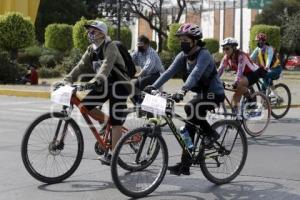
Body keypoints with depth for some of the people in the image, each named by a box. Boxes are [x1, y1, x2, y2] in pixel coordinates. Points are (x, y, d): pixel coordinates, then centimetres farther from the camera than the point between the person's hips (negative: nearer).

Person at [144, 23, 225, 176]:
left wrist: (183, 90, -52)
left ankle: (211, 133, -10)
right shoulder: (182, 56, 2)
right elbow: (169, 71, -8)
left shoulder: (203, 55, -21)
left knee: (190, 108, -32)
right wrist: (153, 86, -22)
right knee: (190, 126, 3)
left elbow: (195, 73, -37)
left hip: (214, 94, -8)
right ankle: (185, 165, 10)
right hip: (200, 94, 8)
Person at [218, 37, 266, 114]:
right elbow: (220, 70, -13)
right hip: (244, 75, 8)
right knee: (236, 96, -4)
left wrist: (235, 82, -50)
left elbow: (240, 70, -39)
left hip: (254, 73, -8)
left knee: (240, 83, -35)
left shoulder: (241, 56, -29)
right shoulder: (226, 58, -9)